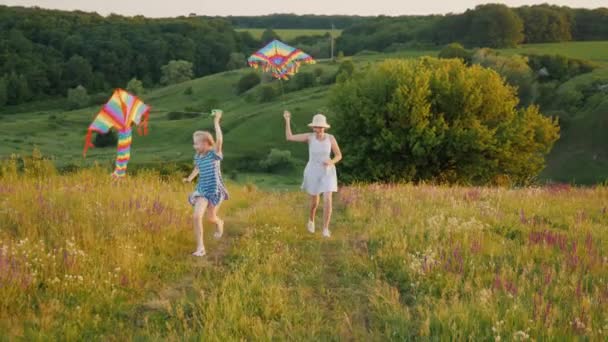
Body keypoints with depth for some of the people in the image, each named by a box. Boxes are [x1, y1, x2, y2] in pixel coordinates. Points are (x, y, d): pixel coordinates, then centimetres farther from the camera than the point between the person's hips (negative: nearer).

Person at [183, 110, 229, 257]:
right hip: (202, 189, 4)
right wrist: (190, 178, 13)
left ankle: (219, 223, 51)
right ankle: (200, 247, -6)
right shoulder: (197, 156, 0)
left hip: (215, 190, -4)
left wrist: (216, 122, -36)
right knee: (197, 216, -14)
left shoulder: (214, 154, -16)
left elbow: (219, 140, -36)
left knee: (211, 217, 11)